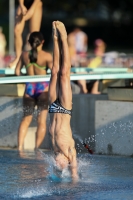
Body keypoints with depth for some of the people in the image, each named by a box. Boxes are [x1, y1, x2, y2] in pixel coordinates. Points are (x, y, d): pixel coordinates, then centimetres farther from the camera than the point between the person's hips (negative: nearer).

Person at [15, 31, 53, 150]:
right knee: (42, 120, 1)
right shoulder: (46, 56, -9)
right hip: (43, 88, -4)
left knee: (26, 119, 12)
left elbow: (17, 71, 7)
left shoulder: (24, 55, 3)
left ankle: (20, 146, -1)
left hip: (29, 88, 4)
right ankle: (37, 148, -2)